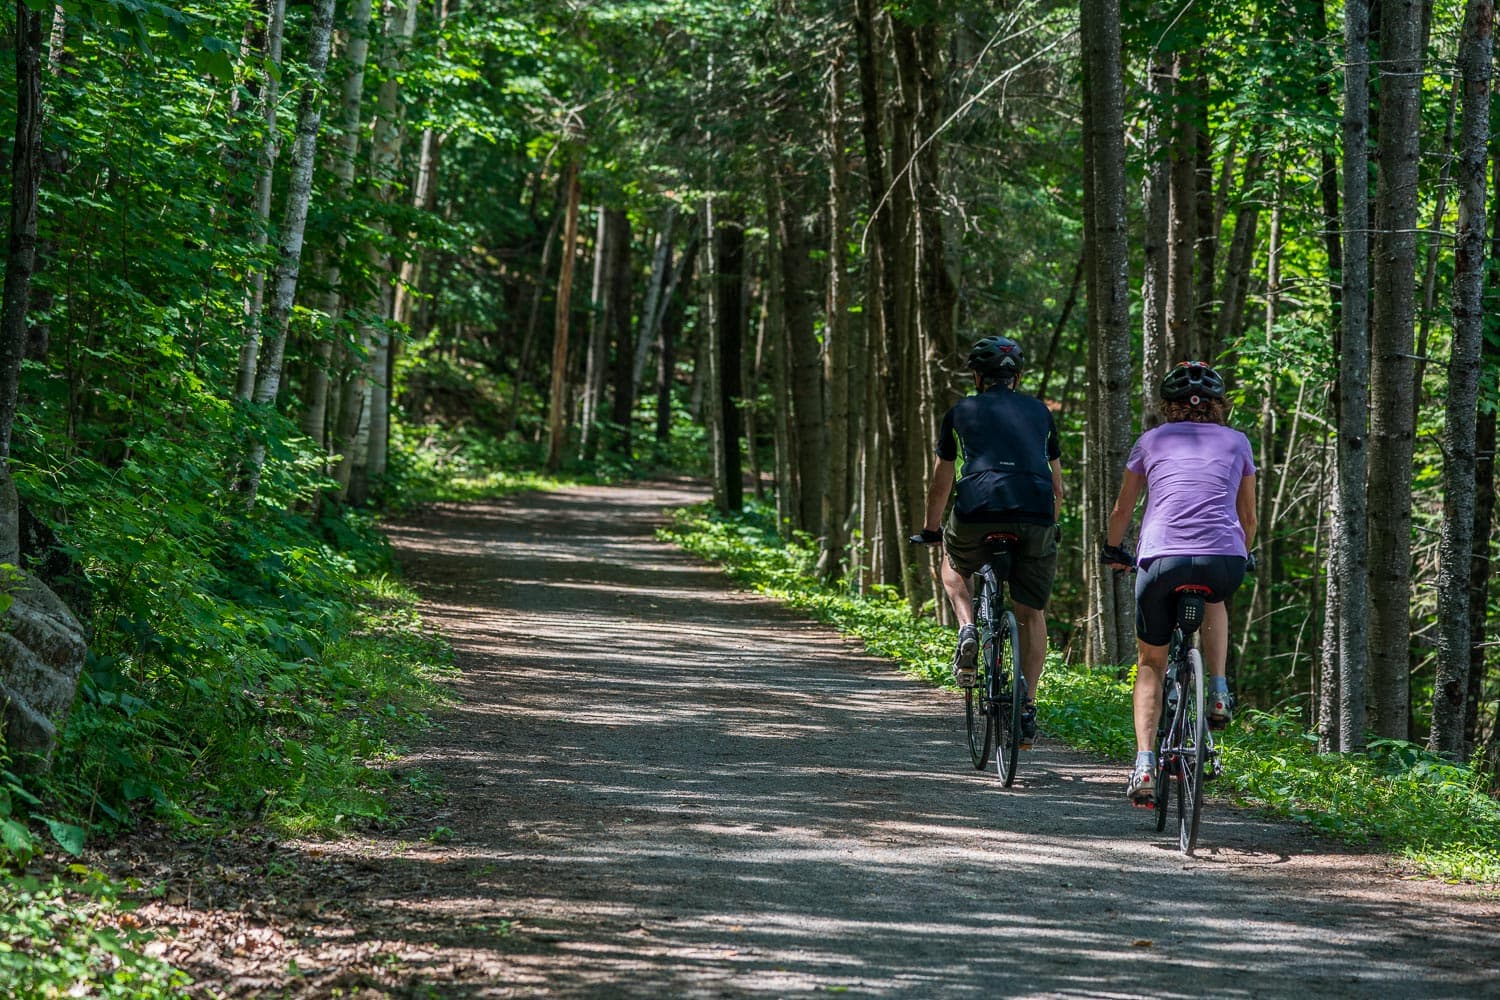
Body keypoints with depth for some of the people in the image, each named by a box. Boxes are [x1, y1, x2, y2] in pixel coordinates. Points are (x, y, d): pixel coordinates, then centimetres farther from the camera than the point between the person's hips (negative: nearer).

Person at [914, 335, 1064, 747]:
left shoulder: (961, 411, 21)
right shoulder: (1040, 412, 25)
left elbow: (940, 485, 29)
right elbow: (1057, 486, 30)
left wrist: (930, 530, 44)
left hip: (978, 510, -1)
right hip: (1035, 516, 1)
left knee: (953, 567, 31)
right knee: (1031, 614, 15)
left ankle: (967, 629, 4)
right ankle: (1028, 706, 6)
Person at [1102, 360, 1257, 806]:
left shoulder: (1152, 440, 19)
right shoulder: (1236, 443, 20)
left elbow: (1122, 511, 29)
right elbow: (1248, 517, 28)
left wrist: (1113, 550, 48)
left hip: (1162, 560, -1)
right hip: (1224, 563, 1)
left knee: (1150, 664, 19)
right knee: (1214, 600, 38)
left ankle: (1144, 764, 2)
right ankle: (1218, 693, 18)